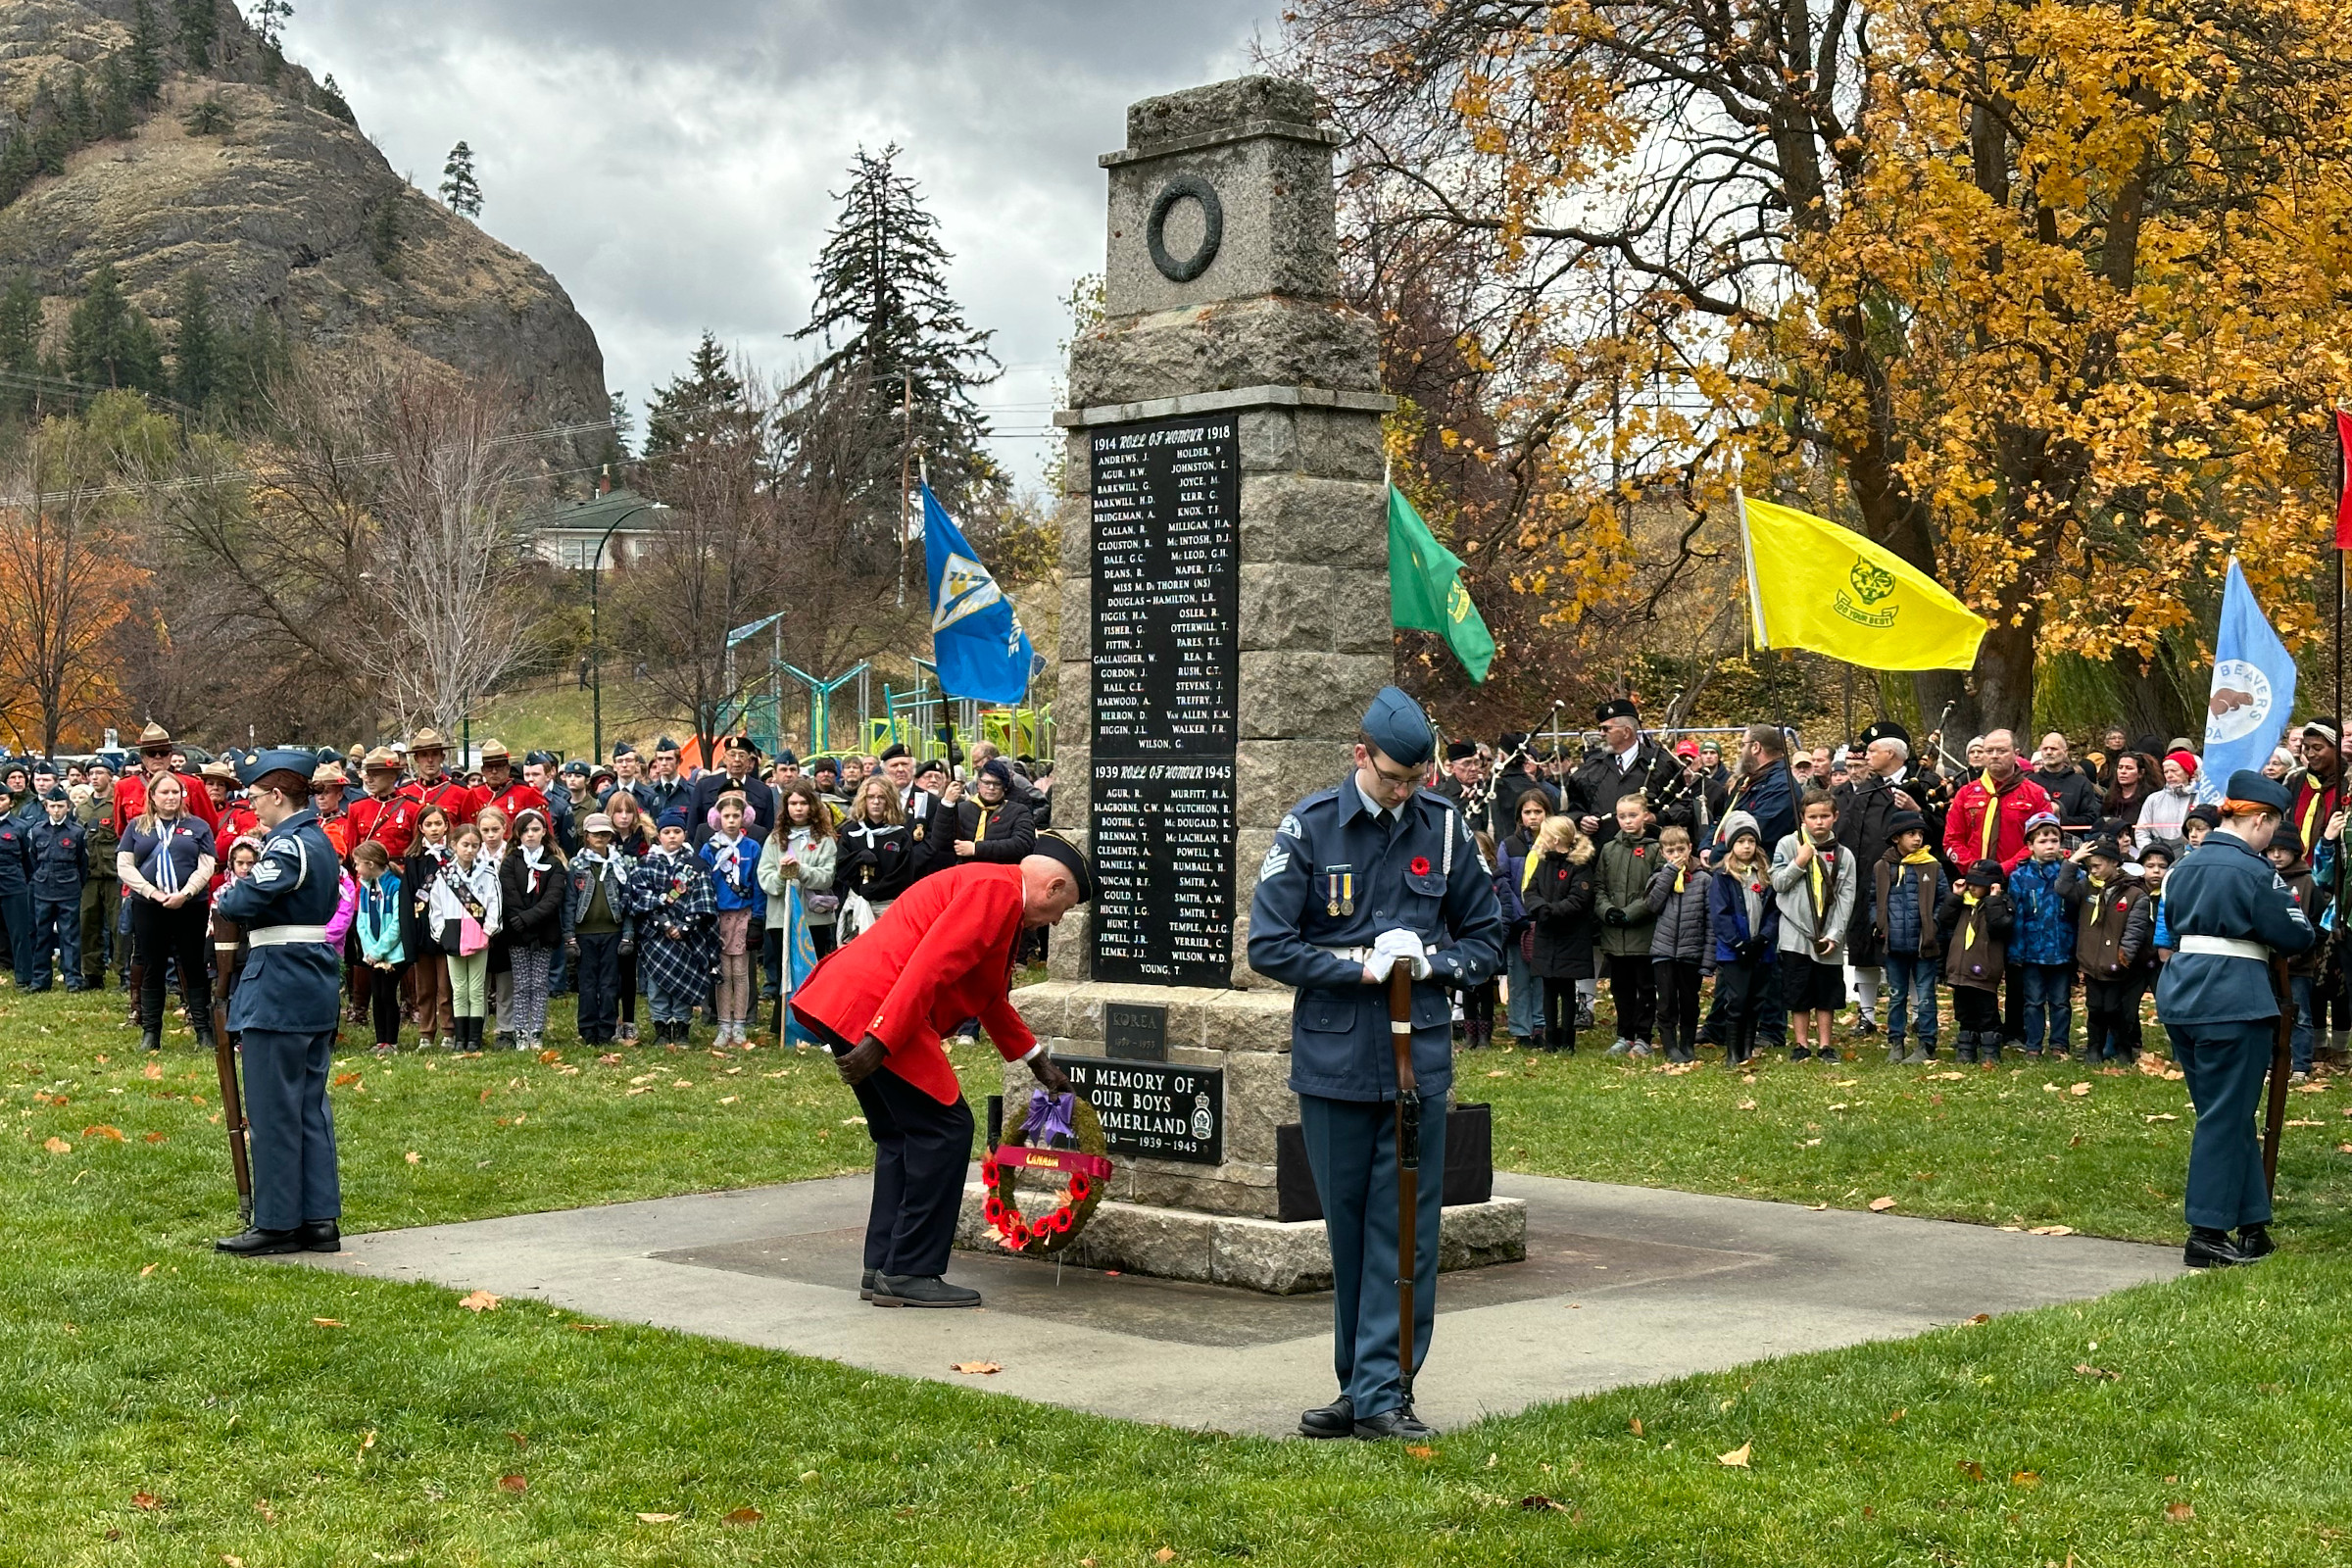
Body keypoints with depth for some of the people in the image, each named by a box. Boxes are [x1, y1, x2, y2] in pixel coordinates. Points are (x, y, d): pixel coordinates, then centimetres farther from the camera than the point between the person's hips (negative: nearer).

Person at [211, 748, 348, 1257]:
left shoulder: (287, 847, -17)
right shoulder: (320, 842, 14)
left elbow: (244, 902, -25)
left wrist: (224, 898, -2)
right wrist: (239, 902, 2)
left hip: (278, 992, -10)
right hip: (318, 986, 10)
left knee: (273, 1110, -2)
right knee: (311, 1106, 11)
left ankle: (278, 1223, 3)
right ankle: (320, 1219, 13)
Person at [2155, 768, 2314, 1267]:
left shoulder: (2184, 867, 12)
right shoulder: (2252, 871, -12)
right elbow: (2296, 936, -7)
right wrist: (2305, 933, 14)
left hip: (2181, 1000, 8)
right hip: (2233, 1004, -8)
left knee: (2230, 1114, 15)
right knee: (2226, 1118, -2)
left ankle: (2252, 1226, 19)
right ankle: (2207, 1236, -1)